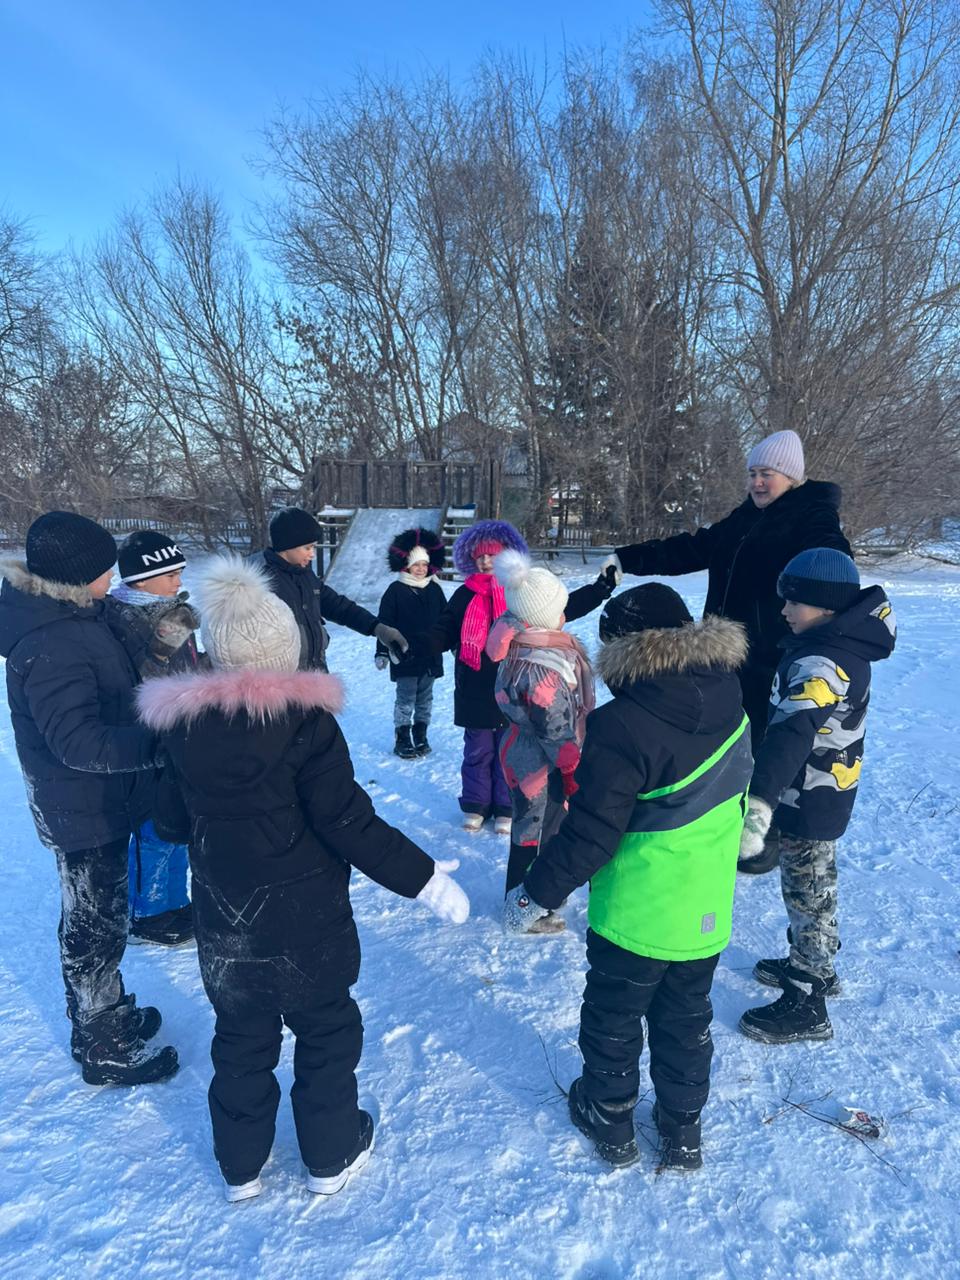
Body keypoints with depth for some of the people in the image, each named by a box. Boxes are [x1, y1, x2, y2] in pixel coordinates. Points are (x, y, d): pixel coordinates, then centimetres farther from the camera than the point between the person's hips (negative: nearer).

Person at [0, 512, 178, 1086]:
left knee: (99, 915, 25)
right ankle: (105, 1050, 30)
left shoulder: (80, 611, -1)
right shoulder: (49, 646, -30)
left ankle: (104, 1014, 47)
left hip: (102, 799, 9)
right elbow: (79, 741, -35)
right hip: (85, 810, -9)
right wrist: (165, 738, -40)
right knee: (97, 927, 9)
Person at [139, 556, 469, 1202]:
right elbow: (349, 823, -23)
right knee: (326, 1028, 19)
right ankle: (331, 1155, 36)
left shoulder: (183, 721, -6)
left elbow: (173, 818, 5)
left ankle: (241, 1165, 41)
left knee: (242, 1034, 24)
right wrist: (424, 877, -14)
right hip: (304, 914, -4)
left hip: (223, 917, 5)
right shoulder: (304, 718, -22)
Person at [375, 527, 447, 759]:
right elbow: (384, 623, -6)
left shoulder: (435, 589, 6)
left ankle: (421, 736, 25)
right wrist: (382, 652, -9)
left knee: (425, 698, 12)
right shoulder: (395, 590, -6)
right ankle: (402, 739, 12)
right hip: (404, 655, -4)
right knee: (406, 699, 2)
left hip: (430, 654, 4)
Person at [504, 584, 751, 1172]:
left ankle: (609, 1120, 40)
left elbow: (590, 832, -25)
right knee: (686, 1020, 24)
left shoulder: (621, 726, -28)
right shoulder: (731, 710, -5)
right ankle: (683, 1132, 40)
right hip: (708, 912, 6)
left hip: (634, 915, -6)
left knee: (613, 1018, 19)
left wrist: (535, 894, -13)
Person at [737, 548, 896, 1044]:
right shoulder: (843, 646, 1)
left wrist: (759, 804, -53)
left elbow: (792, 734, -45)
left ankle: (805, 1007, 21)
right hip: (824, 794, 10)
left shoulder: (821, 663, -31)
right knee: (814, 886, 25)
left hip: (808, 800, -10)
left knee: (807, 895, 5)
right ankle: (815, 967, 46)